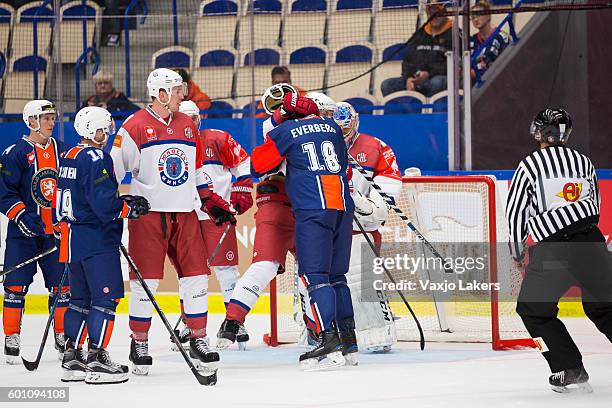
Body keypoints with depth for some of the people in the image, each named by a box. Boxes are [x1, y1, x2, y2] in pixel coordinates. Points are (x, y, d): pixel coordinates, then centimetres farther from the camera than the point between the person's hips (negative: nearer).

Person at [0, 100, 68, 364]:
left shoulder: (62, 151, 10)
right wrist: (22, 216, -19)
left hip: (56, 232, 4)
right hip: (24, 233, -4)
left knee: (62, 285, 4)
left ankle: (63, 337, 15)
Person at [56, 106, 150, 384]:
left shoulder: (69, 157, 15)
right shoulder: (96, 158, -15)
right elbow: (103, 202, -23)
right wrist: (131, 208, -8)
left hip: (73, 237, 10)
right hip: (96, 238, -10)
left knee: (81, 298, 15)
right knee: (106, 296, -7)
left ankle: (72, 357, 15)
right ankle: (97, 360, -11)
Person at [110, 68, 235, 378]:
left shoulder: (187, 126, 14)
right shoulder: (135, 126, -5)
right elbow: (113, 168, -5)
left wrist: (214, 204, 17)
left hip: (184, 215, 5)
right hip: (147, 214, -5)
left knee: (196, 278, 1)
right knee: (145, 281, -2)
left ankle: (198, 341, 10)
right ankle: (139, 345, 10)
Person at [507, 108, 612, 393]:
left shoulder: (529, 166, -1)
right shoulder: (583, 161, 12)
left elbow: (515, 212, 2)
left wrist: (517, 252, 16)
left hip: (551, 252, -4)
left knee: (533, 309, 13)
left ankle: (570, 369, 5)